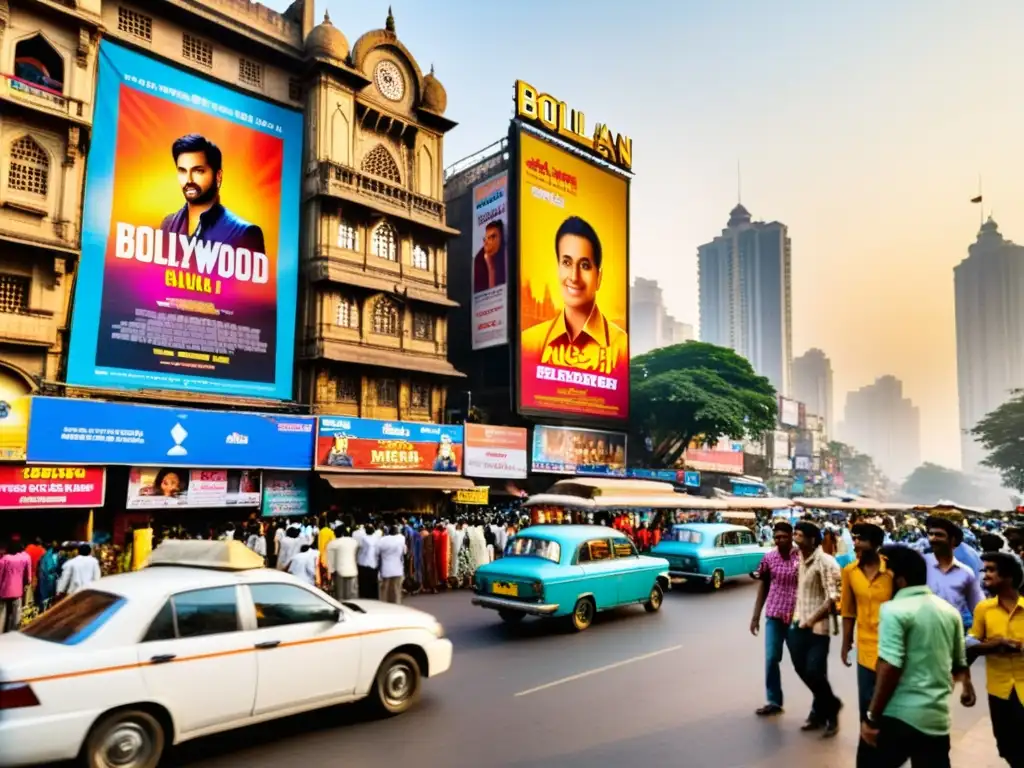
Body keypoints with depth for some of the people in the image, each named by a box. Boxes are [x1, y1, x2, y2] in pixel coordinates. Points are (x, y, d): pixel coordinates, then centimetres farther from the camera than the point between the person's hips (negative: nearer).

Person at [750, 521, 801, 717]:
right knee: (771, 659, 5)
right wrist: (756, 616, 8)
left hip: (795, 617, -3)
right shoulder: (769, 558, 0)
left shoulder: (801, 558, -10)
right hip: (773, 616, 3)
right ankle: (774, 702, 19)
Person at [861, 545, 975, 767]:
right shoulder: (950, 611, 9)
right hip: (937, 716, 6)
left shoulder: (894, 610, -12)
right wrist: (966, 686, 40)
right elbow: (960, 663, 19)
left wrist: (871, 717, -13)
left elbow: (890, 668, -18)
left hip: (899, 715, -6)